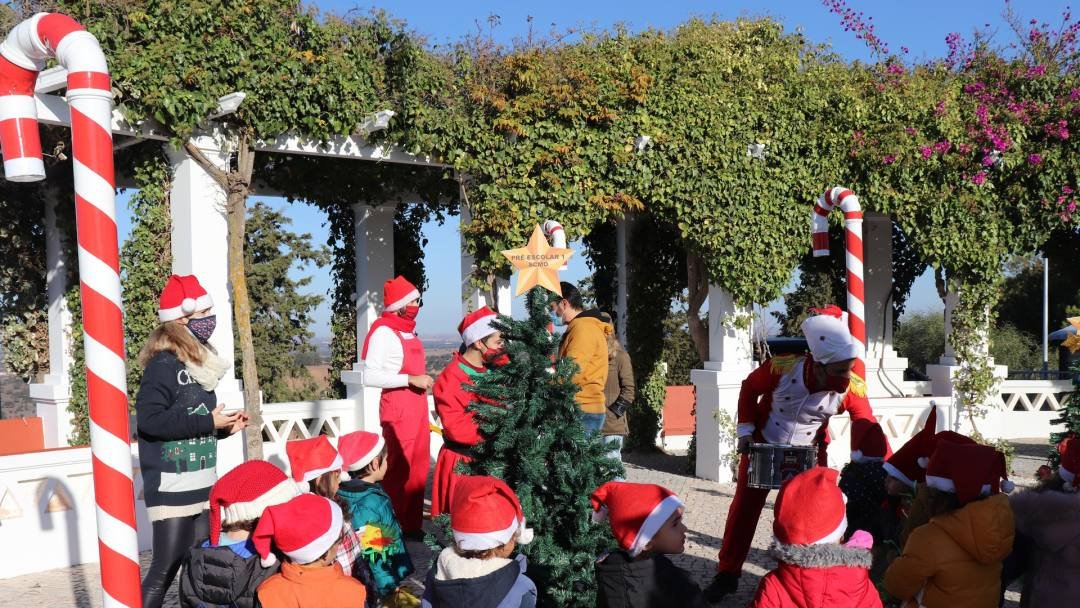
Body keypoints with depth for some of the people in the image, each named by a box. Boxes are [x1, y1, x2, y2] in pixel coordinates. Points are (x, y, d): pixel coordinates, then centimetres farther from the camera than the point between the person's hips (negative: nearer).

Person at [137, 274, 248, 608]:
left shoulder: (199, 361, 13)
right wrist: (208, 422, -20)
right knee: (165, 570, -5)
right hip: (172, 489, -8)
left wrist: (224, 426, 6)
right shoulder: (164, 364, -14)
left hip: (202, 485, 9)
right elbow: (149, 419, -25)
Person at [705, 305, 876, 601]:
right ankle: (727, 574, 17)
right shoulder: (781, 368, -31)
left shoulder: (852, 388, -27)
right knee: (745, 507, 5)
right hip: (763, 444, -1)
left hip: (809, 452, 1)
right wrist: (746, 430, -12)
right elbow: (749, 389, -11)